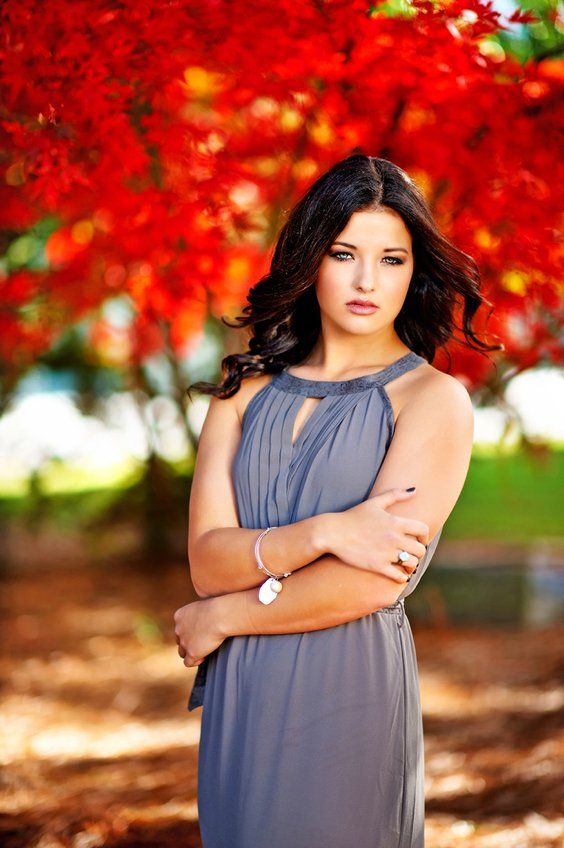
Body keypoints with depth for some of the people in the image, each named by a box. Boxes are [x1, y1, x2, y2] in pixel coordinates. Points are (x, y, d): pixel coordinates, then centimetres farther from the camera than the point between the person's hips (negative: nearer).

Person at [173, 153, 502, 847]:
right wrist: (322, 532, -20)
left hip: (350, 693, -4)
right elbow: (206, 560, -3)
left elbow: (375, 581, -15)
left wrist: (221, 617, -6)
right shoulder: (245, 392, 7)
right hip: (238, 696, 4)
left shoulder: (435, 399, -6)